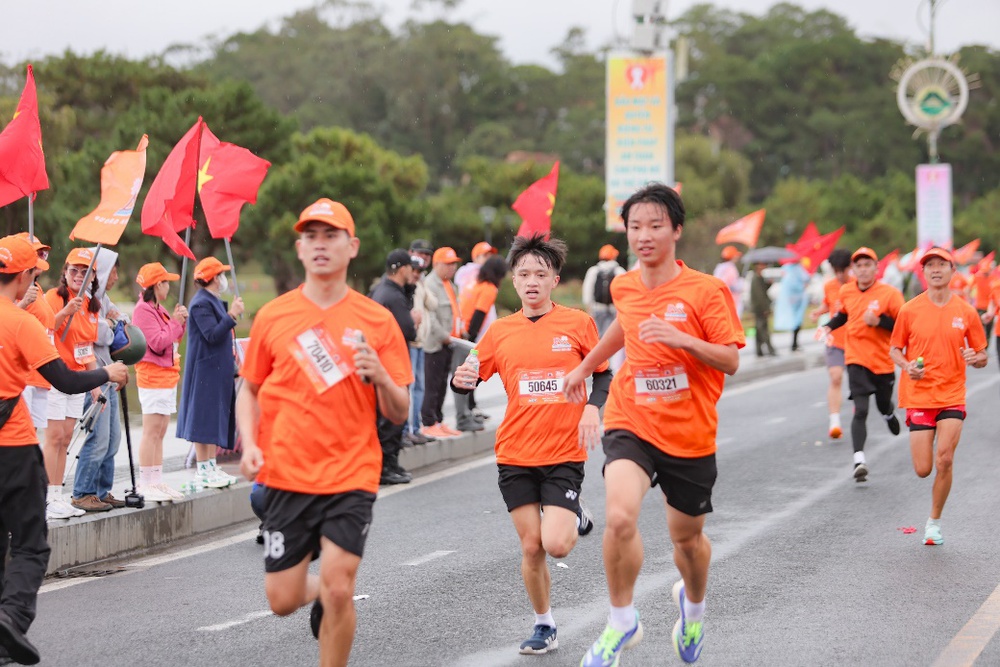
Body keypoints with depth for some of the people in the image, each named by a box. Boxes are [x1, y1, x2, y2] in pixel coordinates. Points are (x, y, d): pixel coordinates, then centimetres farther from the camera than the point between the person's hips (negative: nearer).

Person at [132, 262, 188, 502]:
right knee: (151, 432, -9)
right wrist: (176, 322, -10)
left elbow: (171, 339, 22)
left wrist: (181, 322, 7)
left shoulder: (158, 308, 17)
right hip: (153, 376, -10)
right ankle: (145, 485, -8)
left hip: (168, 375, 10)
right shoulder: (143, 310, -13)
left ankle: (156, 482, 13)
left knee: (159, 433, 10)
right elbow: (158, 343, -20)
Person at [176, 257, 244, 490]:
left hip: (218, 369, 10)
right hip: (205, 370, -10)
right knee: (204, 419, -7)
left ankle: (211, 466, 16)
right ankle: (203, 471, -5)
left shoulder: (214, 301, 15)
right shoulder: (201, 303, -16)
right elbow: (212, 335, -24)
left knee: (216, 418, 11)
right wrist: (231, 316, -26)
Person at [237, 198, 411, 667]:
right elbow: (249, 389, 14)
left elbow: (398, 414, 2)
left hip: (351, 475, -2)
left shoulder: (376, 322, 0)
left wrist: (380, 376, -18)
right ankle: (319, 592, 38)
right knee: (282, 600, 2)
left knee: (338, 589, -14)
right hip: (287, 475, 2)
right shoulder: (273, 317, 3)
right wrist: (249, 444, -2)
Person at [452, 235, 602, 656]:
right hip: (515, 455, 2)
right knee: (531, 547, 3)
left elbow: (603, 375, 9)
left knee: (556, 545, -15)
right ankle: (544, 626, 22)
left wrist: (593, 409, -9)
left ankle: (574, 518, 21)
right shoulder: (500, 331, 4)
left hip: (564, 453, -2)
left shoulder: (577, 324, -1)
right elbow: (471, 378, 11)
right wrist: (461, 380, -13)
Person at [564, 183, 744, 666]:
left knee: (687, 536, 15)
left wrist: (682, 338, -27)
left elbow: (731, 361, -13)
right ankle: (622, 622, -5)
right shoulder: (624, 287, 3)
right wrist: (587, 365, 34)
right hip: (631, 423, 1)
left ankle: (693, 606, 49)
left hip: (689, 433, -1)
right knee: (620, 518, -25)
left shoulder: (706, 291, -10)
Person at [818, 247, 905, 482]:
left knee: (883, 406, 18)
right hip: (857, 359, 1)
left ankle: (889, 413, 58)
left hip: (883, 360, -1)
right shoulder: (846, 292, 1)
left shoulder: (890, 293, -11)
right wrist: (829, 327, 4)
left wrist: (878, 321, -23)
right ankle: (859, 460, -18)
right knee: (860, 410, -14)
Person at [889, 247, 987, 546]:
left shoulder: (966, 312, 1)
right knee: (923, 469, -5)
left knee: (945, 460, -14)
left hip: (952, 397, 0)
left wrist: (975, 359, -16)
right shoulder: (910, 310, -1)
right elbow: (895, 348, 8)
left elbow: (982, 357, 8)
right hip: (918, 396, 0)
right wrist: (907, 366, -13)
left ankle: (934, 522, 5)